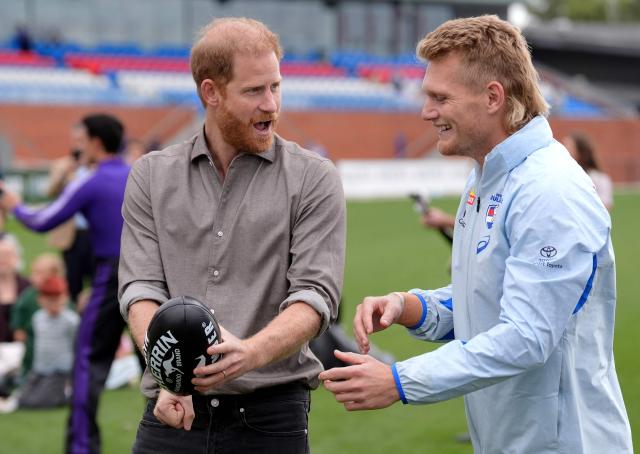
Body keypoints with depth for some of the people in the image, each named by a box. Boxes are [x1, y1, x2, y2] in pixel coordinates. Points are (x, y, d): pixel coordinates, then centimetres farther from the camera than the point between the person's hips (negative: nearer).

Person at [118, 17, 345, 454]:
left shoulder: (313, 178, 1)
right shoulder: (151, 176, 9)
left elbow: (316, 295, -7)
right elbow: (140, 288, 2)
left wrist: (251, 353, -25)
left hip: (270, 414, -1)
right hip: (175, 411, 2)